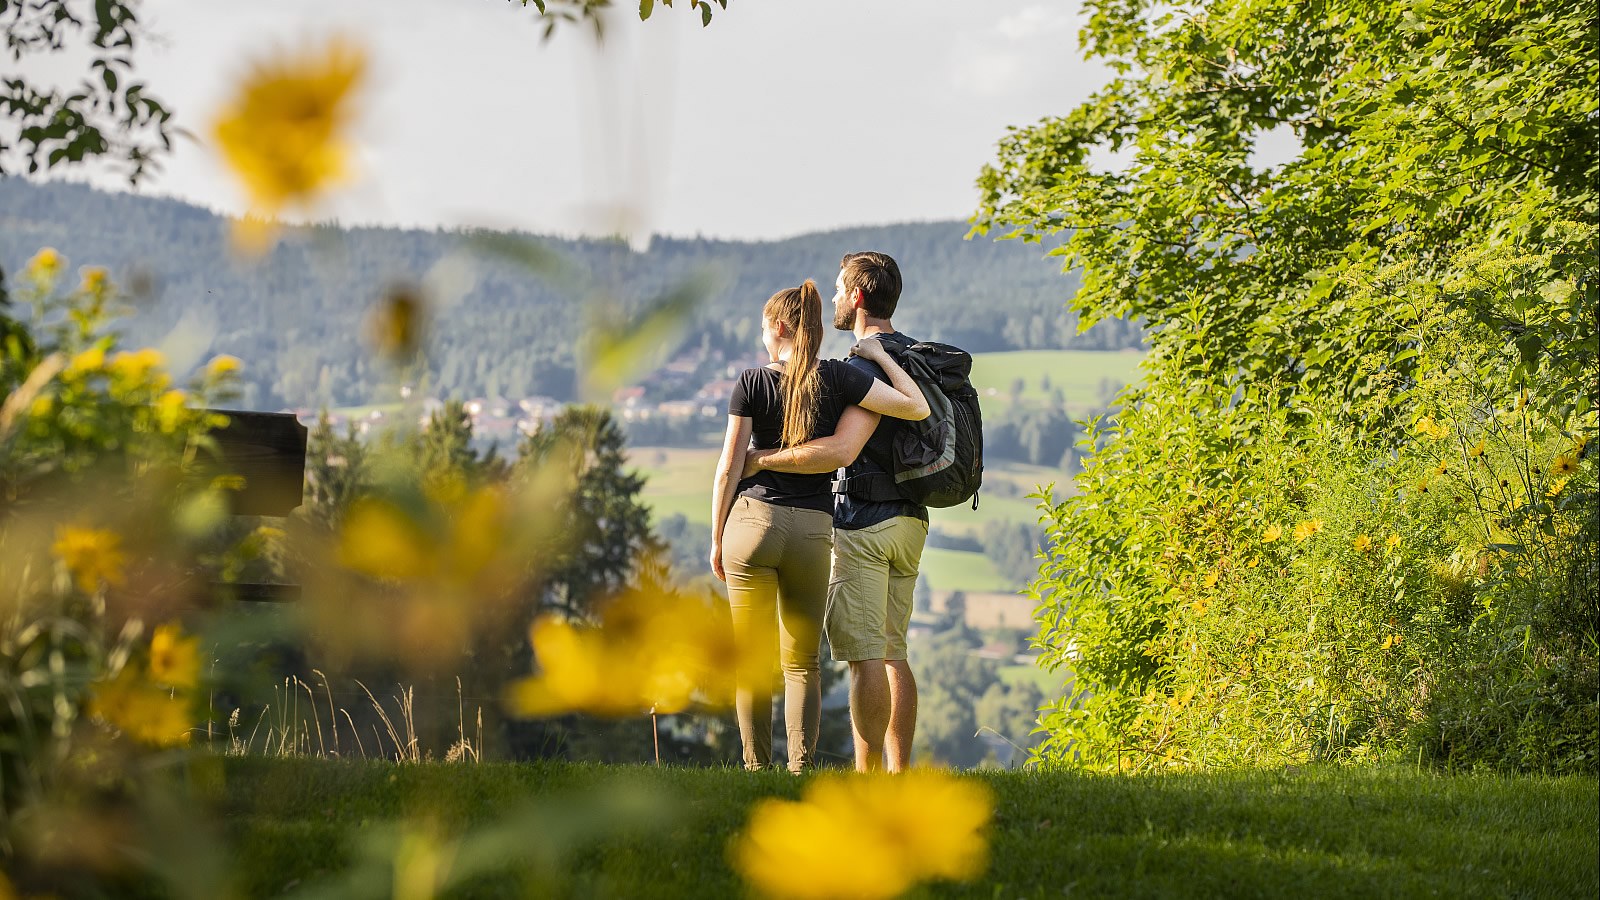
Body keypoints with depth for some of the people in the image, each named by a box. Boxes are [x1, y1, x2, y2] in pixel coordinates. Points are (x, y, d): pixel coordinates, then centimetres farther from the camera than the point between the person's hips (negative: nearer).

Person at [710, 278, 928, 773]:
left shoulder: (752, 383, -3)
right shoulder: (836, 377, -1)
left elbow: (729, 468, -2)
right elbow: (916, 407, -3)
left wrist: (716, 539, 8)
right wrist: (879, 355, 10)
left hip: (752, 521, -1)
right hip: (813, 530, 1)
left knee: (752, 659, 6)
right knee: (803, 662, 11)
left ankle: (758, 770, 4)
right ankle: (800, 770, 1)